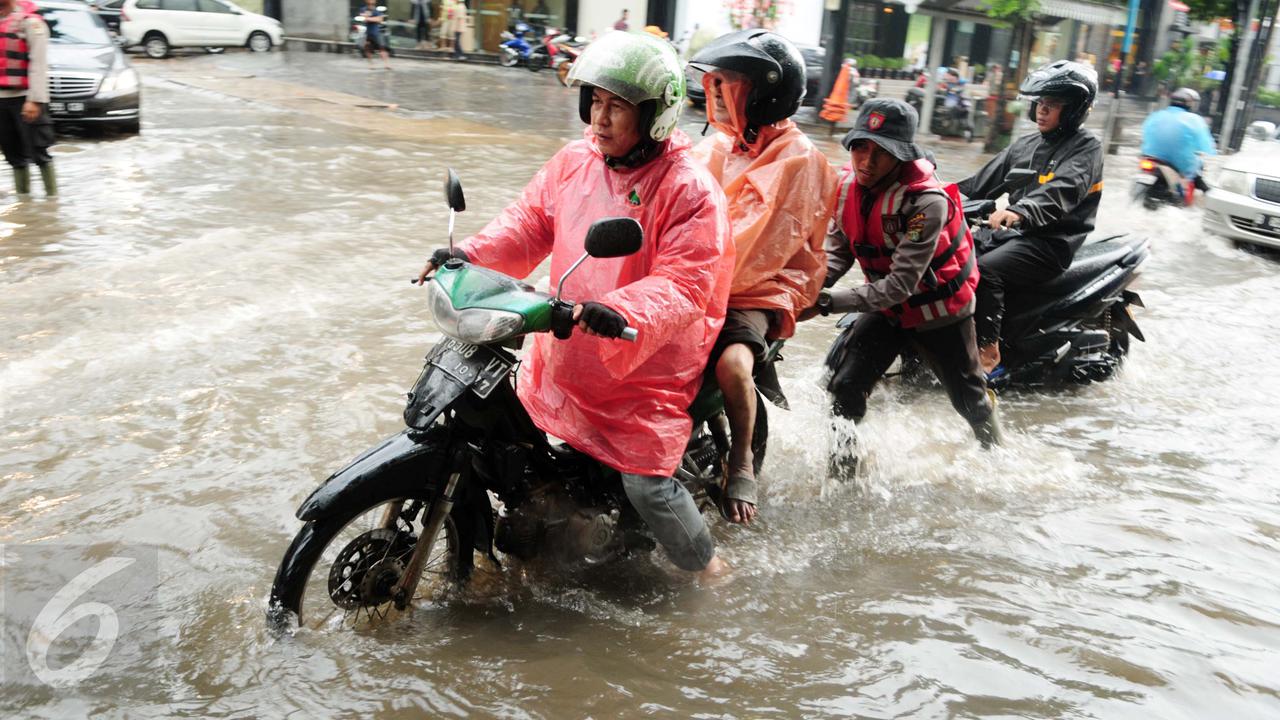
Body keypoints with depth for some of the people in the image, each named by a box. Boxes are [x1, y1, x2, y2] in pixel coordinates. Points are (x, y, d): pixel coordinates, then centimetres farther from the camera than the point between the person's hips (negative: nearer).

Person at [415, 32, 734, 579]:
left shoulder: (690, 189, -19)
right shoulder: (574, 161, 1)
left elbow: (685, 286, -26)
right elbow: (529, 223, 5)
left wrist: (621, 312, -43)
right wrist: (470, 255, -12)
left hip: (647, 363, -7)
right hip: (566, 349, 7)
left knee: (647, 486, -9)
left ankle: (709, 570, 20)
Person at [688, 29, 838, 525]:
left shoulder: (796, 160, -12)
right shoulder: (719, 146, 12)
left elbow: (756, 248, -22)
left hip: (760, 291, -7)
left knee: (732, 364, -34)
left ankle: (741, 464, -8)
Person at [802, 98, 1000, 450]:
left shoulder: (926, 202, -32)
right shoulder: (846, 184, -13)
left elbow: (901, 283, -34)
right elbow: (837, 251, -5)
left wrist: (827, 303, -40)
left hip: (939, 311, -4)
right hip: (886, 308, 5)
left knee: (970, 398, 15)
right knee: (844, 385, -8)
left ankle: (995, 451, 45)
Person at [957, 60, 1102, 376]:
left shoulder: (1086, 147, -8)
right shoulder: (1025, 145, 16)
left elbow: (1060, 192, -28)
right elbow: (985, 181, 16)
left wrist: (1019, 211, -46)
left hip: (1052, 242, -8)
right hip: (1013, 231, 8)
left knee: (986, 269, -30)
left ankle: (989, 356, -24)